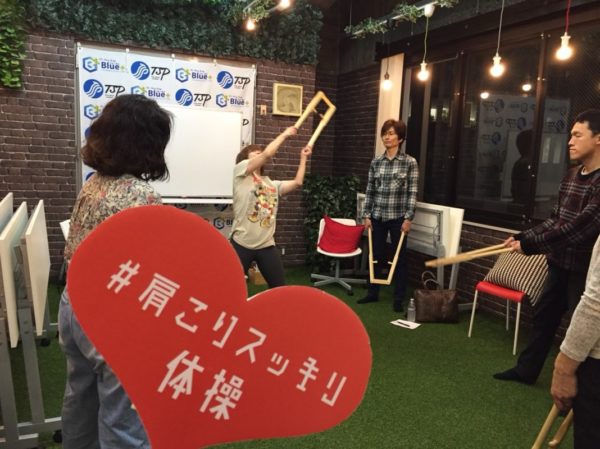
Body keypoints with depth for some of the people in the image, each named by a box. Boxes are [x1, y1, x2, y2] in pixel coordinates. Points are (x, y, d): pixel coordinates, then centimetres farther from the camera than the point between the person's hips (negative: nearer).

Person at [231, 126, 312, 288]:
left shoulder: (272, 184, 18)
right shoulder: (240, 171, 0)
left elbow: (297, 182, 11)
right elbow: (267, 154, -10)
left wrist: (303, 157, 17)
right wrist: (285, 134, 1)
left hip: (267, 245, 6)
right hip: (242, 244, -5)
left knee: (281, 289, 12)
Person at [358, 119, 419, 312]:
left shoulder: (410, 162, -4)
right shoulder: (376, 162, 6)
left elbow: (412, 193, -5)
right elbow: (370, 190, 8)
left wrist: (408, 218, -10)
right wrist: (367, 215, 4)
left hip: (398, 217, -3)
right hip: (377, 216, 3)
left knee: (399, 257, 6)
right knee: (375, 255, 11)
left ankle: (399, 298, 17)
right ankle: (373, 293, 26)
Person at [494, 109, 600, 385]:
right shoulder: (571, 175, 6)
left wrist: (530, 245, -25)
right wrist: (522, 237, 0)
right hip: (559, 263, 8)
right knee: (543, 316, 19)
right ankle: (526, 370, 36)